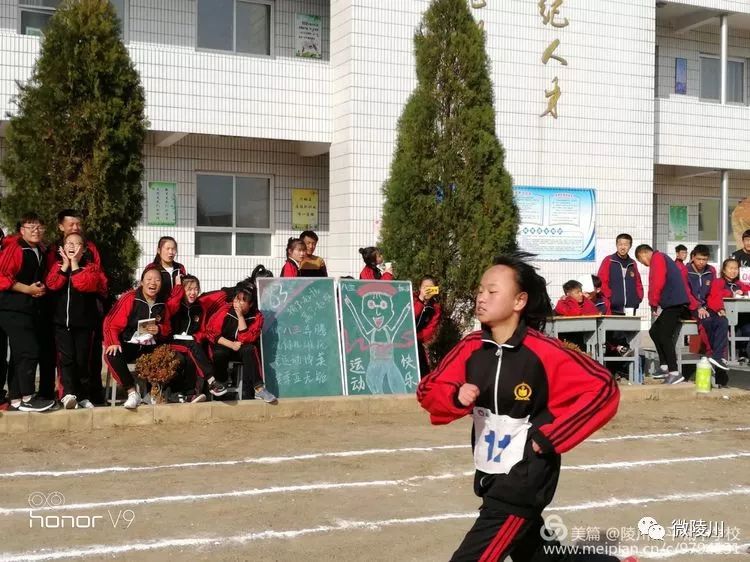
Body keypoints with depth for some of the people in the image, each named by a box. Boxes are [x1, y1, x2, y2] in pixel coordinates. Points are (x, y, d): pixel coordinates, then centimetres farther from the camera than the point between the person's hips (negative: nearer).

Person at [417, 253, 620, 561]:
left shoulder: (543, 352, -19)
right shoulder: (471, 348, -3)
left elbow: (604, 390, -19)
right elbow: (427, 390, 5)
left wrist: (550, 436, -19)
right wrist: (456, 397, -17)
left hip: (525, 481, -7)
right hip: (489, 476, 7)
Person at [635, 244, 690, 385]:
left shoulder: (657, 258, -5)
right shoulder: (660, 258, 25)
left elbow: (658, 282, -17)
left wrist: (653, 303, -9)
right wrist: (656, 304, 15)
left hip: (674, 303, -10)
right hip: (672, 303, 10)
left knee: (664, 336, -11)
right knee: (655, 332, 14)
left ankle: (675, 373, -13)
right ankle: (665, 367, 15)